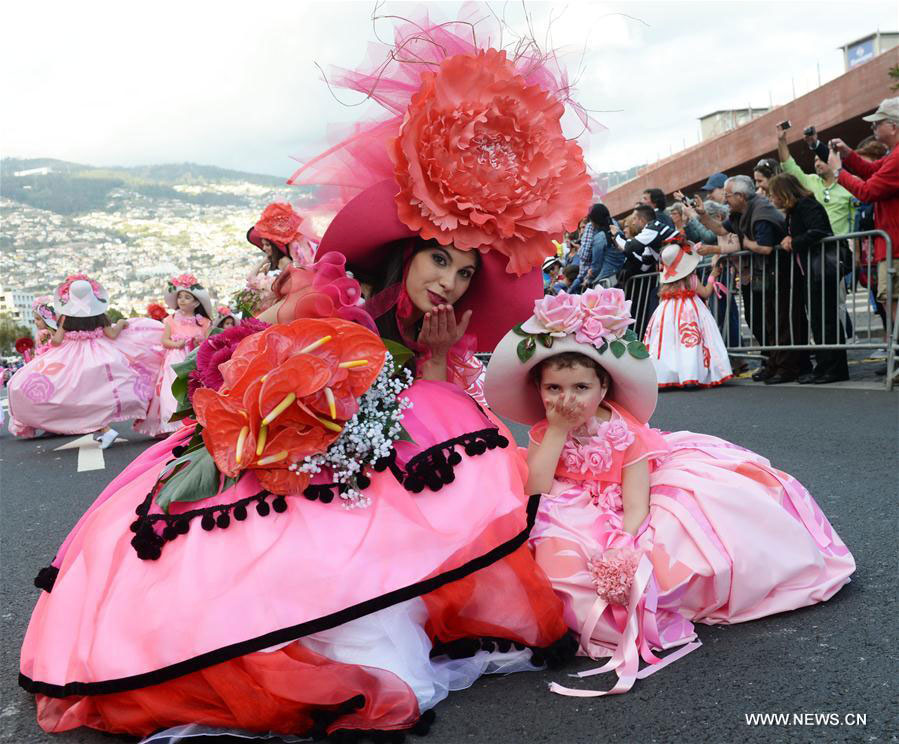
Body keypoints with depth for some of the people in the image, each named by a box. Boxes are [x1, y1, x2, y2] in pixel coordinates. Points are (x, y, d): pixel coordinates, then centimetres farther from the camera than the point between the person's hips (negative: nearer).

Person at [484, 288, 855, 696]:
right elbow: (535, 494, -25)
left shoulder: (625, 431, -18)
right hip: (584, 521, 1)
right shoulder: (544, 434, -10)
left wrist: (620, 550, -40)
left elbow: (636, 507, -22)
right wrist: (558, 431, -26)